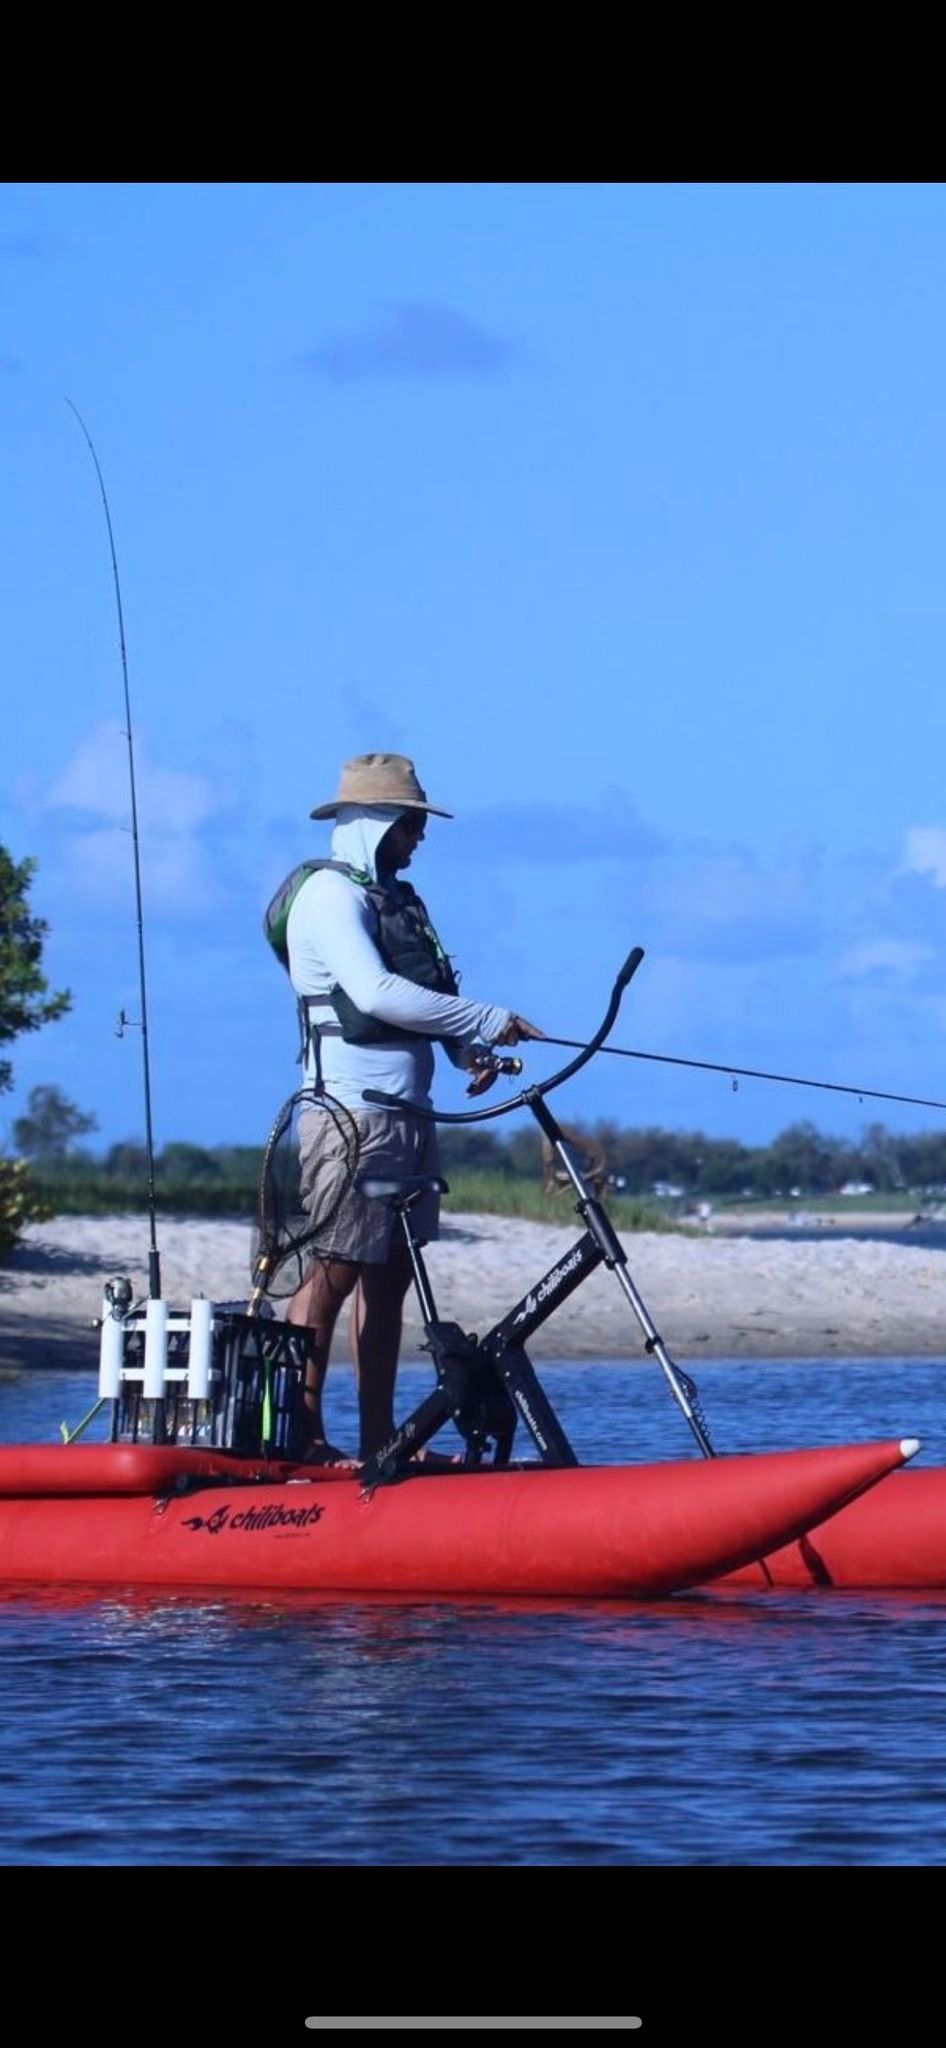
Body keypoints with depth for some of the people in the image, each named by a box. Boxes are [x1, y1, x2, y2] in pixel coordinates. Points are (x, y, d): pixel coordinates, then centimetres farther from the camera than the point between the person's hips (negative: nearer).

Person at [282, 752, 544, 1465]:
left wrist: (472, 1051, -3)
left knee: (391, 1274, 8)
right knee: (334, 1271, -9)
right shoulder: (331, 894, -8)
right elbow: (375, 994, -22)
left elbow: (429, 996, 19)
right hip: (353, 1116, -9)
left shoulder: (398, 898, 20)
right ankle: (304, 1434, -8)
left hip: (409, 1116, 9)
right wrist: (489, 1021, -18)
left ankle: (379, 1438, 11)